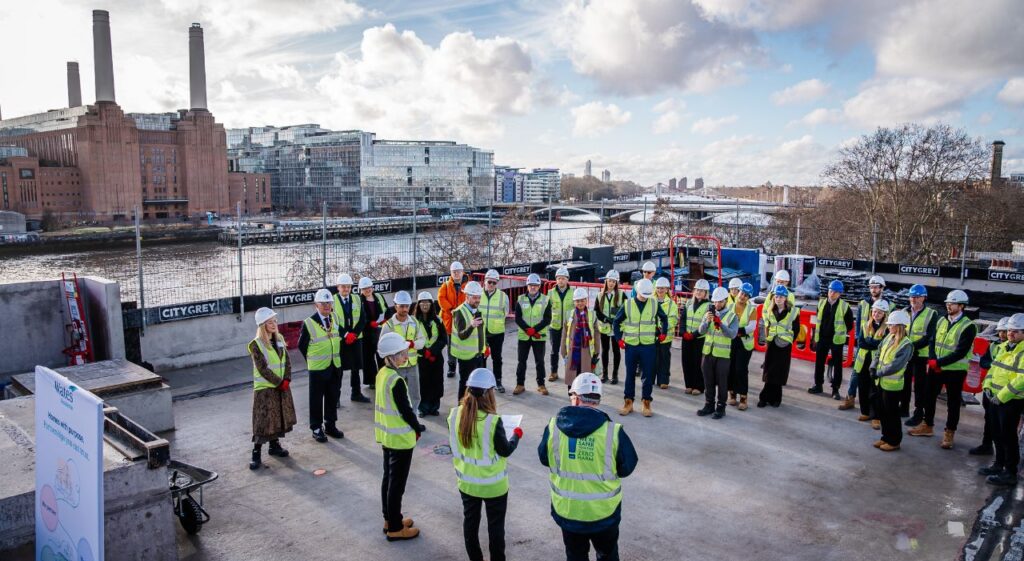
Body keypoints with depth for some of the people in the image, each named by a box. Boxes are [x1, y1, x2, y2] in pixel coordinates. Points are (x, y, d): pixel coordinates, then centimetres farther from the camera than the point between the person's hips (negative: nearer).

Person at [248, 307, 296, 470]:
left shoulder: (279, 339, 5)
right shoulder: (256, 344, -14)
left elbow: (287, 360, 4)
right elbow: (263, 369, -17)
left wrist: (287, 380, -8)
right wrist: (279, 383, -15)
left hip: (282, 386, 6)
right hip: (265, 388, -6)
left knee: (280, 417, 13)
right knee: (263, 421, -5)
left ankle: (274, 445, 28)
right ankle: (256, 453, 1)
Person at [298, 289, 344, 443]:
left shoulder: (335, 318, 3)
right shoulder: (309, 323, -14)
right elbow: (302, 345, -4)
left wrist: (338, 356, 11)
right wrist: (312, 360, 2)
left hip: (335, 366, 5)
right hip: (318, 368, -5)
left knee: (333, 397, 13)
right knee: (316, 399, 6)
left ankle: (330, 425, 27)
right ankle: (316, 428, 19)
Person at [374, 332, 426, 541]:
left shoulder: (381, 374, 1)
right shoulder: (396, 381, -26)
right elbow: (406, 411, -21)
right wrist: (418, 428, -3)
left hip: (386, 435, 9)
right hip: (400, 438, -9)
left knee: (388, 478, 19)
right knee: (397, 484, 4)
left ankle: (389, 519, 34)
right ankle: (395, 528, 15)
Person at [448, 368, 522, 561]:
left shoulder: (455, 414, -12)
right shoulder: (493, 421, -27)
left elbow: (455, 446, 2)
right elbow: (505, 451, -14)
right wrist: (516, 435, 3)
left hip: (466, 481, 5)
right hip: (492, 484, -4)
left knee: (470, 522, 21)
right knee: (495, 525, 15)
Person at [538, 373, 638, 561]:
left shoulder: (554, 427, -14)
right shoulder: (613, 432, -21)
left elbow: (544, 459, 3)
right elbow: (627, 468, -7)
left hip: (567, 510, 1)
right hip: (603, 511, -1)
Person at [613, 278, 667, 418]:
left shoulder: (654, 304, 0)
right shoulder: (628, 304, -2)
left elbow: (664, 318, 18)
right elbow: (616, 322, 7)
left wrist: (663, 333, 12)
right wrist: (619, 339, 1)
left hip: (648, 346, 0)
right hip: (630, 345, 0)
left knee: (647, 375, 3)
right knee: (630, 374, 7)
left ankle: (647, 403, 14)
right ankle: (628, 402, 17)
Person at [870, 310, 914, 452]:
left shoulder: (906, 345, -18)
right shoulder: (889, 337, 5)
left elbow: (895, 366, -25)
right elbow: (878, 353, 9)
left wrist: (878, 373, -19)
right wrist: (873, 368, -5)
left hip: (892, 385, -7)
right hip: (880, 382, 7)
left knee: (891, 413, 5)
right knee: (881, 411, 16)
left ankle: (894, 441, 19)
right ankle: (886, 437, 31)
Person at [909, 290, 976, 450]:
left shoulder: (968, 326, -13)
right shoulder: (941, 320, 5)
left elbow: (960, 352, -19)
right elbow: (933, 342, 6)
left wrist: (939, 363, -20)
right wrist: (933, 360, -10)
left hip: (955, 371, -6)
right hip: (935, 368, 6)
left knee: (953, 403, 7)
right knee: (929, 397, 14)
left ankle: (949, 433, 19)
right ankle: (927, 426, 30)